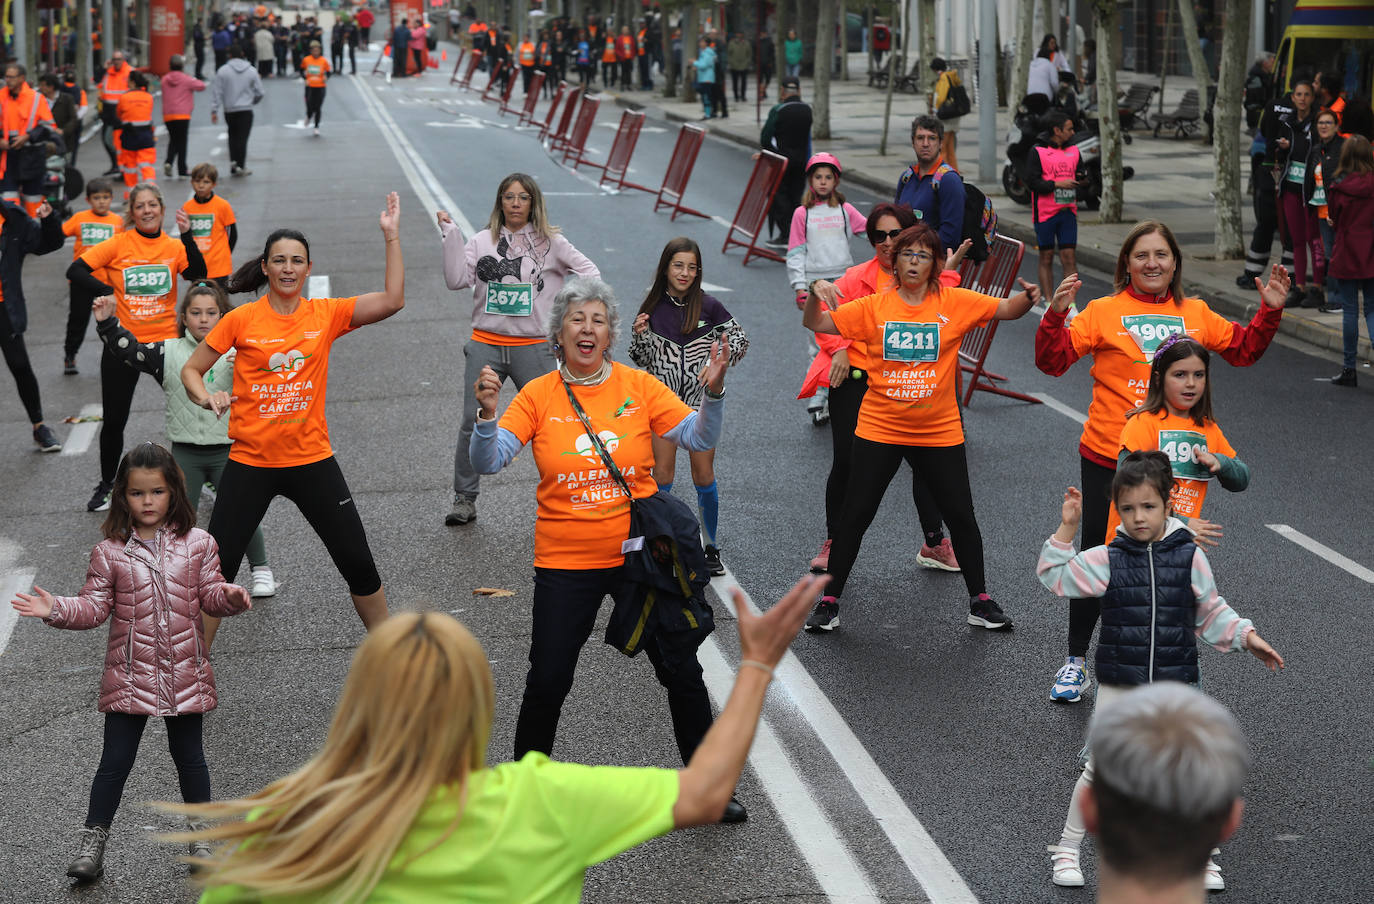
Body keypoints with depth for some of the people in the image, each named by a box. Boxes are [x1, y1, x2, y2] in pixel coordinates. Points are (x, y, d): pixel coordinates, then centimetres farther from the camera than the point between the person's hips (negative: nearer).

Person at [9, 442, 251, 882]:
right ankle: (93, 840, 14)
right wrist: (56, 609, -18)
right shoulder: (110, 552, -3)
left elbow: (210, 595, 3)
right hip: (130, 676, -1)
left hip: (185, 674, 1)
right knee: (115, 759, 2)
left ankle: (200, 835, 28)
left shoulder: (197, 544, 0)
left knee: (189, 755, 13)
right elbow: (93, 607, -2)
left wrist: (230, 595, -18)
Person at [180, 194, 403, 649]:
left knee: (359, 564, 5)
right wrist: (206, 396, -18)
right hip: (250, 462, -1)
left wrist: (391, 236, -15)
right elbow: (191, 369, 3)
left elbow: (392, 300, -11)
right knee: (217, 568, 2)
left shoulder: (325, 314, 0)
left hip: (311, 459, 1)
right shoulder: (241, 319, -4)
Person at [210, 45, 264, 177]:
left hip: (229, 110, 1)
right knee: (242, 138, 0)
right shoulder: (251, 71, 1)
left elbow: (216, 92, -4)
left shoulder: (223, 71, -3)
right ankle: (240, 166, -4)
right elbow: (259, 92, 4)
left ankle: (233, 161, 6)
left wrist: (214, 111, -1)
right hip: (246, 110, -1)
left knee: (233, 137, 16)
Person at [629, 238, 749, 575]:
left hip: (701, 399, -1)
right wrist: (640, 334, -12)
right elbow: (641, 359, 6)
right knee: (662, 475, 1)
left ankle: (710, 548, 16)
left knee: (704, 474, 3)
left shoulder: (708, 306, -5)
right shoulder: (653, 308, -1)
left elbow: (740, 339, 5)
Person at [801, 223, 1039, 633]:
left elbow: (1006, 309, -6)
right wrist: (815, 296, -21)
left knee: (961, 516, 6)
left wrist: (1028, 298, -27)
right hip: (879, 430, 0)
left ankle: (980, 600, 23)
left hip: (939, 433, 0)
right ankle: (829, 601, 13)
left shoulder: (955, 303, -1)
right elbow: (817, 324, -1)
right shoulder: (875, 307, -1)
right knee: (855, 515, 1)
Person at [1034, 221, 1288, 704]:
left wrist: (1270, 311, 3)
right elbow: (1052, 360, -10)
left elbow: (1243, 349, 16)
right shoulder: (1103, 312, -3)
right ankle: (1076, 661, 20)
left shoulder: (1196, 314, 7)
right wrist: (1056, 314, -25)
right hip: (1108, 460, -2)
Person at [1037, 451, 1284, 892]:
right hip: (1118, 685, -1)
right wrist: (1067, 529, -16)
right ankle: (1068, 848, 19)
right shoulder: (1108, 559, -4)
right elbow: (1055, 576, -7)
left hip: (1176, 686, 1)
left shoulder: (1190, 556, -2)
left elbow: (1211, 613, 8)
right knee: (1099, 769, 3)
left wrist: (1246, 636, -2)